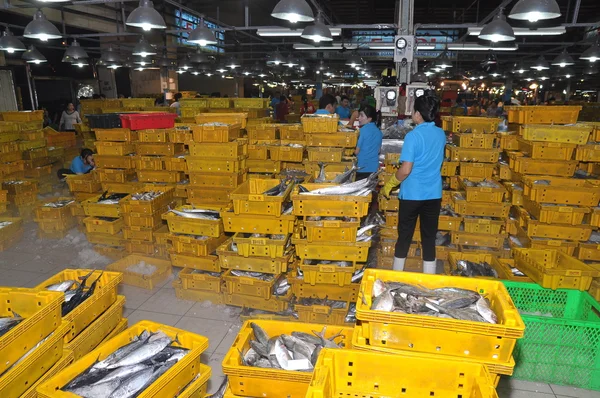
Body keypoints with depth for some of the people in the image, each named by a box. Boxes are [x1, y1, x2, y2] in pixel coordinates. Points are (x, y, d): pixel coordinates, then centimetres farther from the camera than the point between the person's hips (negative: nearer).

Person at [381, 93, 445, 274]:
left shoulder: (413, 136, -15)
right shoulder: (441, 134, 4)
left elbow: (406, 170, -18)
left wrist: (389, 184, -4)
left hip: (412, 194, -4)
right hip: (434, 194, 5)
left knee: (405, 236, 10)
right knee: (429, 237, 11)